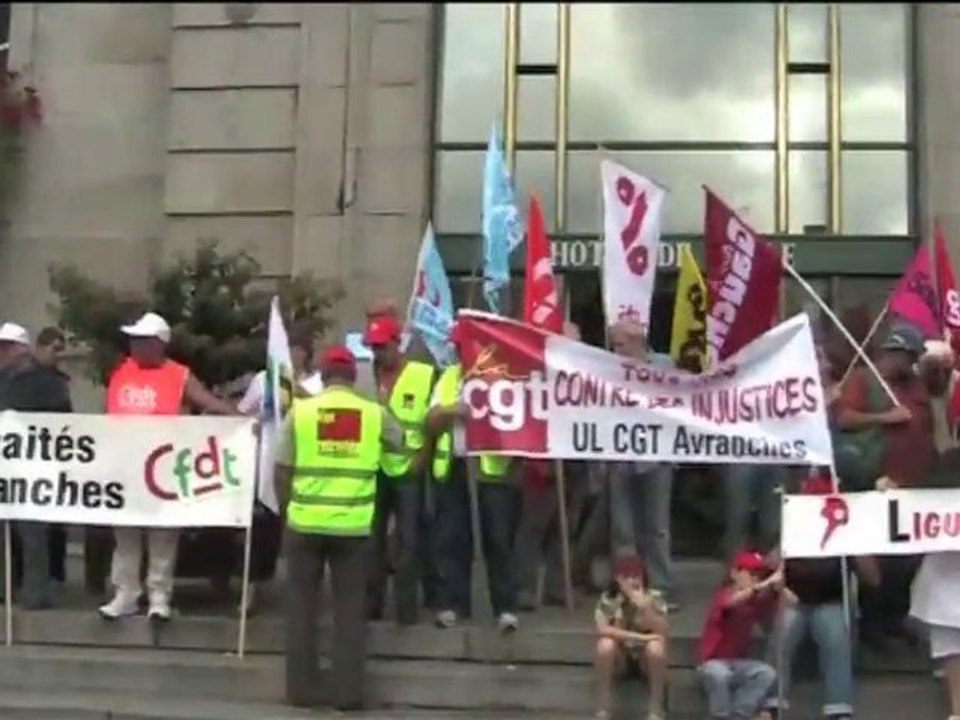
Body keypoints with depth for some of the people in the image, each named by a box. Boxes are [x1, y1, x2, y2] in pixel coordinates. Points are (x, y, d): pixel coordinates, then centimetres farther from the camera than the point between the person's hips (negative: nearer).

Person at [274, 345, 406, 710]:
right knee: (349, 607, 9)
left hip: (306, 522, 0)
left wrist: (286, 509, 14)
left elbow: (282, 470, 1)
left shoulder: (300, 410, -2)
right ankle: (348, 692, 10)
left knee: (302, 605, 11)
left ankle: (301, 689, 15)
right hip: (354, 526, 0)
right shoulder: (375, 413, 0)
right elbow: (399, 442, 20)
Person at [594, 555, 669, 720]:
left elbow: (664, 633, -26)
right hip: (620, 651, 0)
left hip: (645, 651, 0)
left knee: (657, 647, -34)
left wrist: (645, 607, -39)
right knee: (606, 644, -33)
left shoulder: (654, 598, -16)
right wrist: (637, 636, -36)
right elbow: (602, 630, -31)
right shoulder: (607, 599, -17)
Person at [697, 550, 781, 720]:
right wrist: (765, 584, -48)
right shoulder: (724, 596, -15)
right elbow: (732, 602, -40)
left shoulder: (755, 601, 5)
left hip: (739, 664, 6)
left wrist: (777, 589, -30)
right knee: (719, 674, -38)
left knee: (767, 673, -18)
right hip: (713, 663, -6)